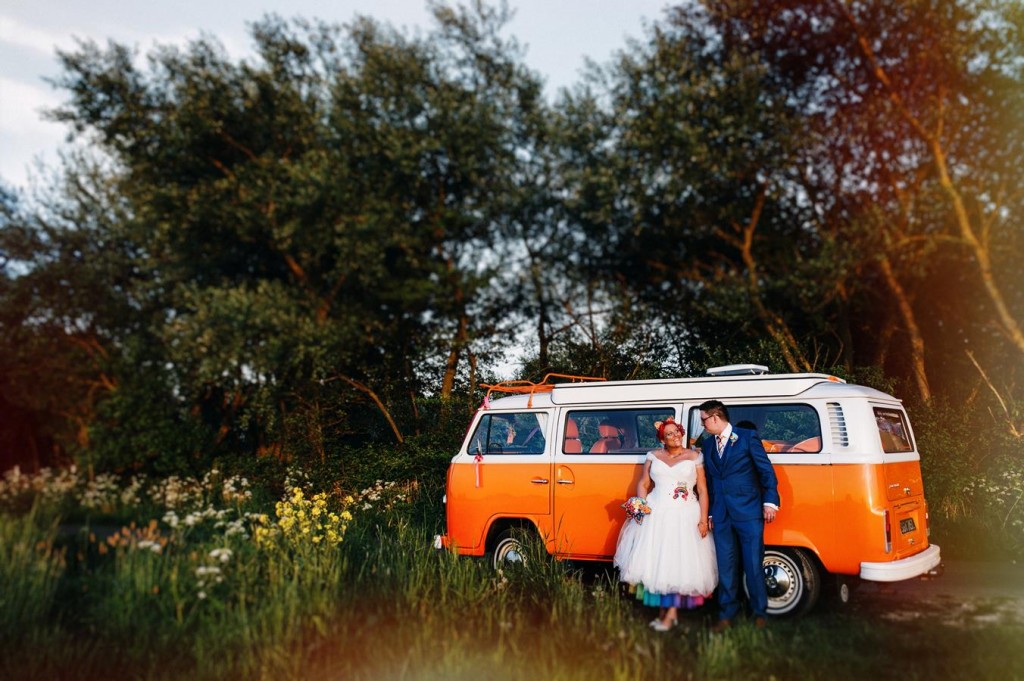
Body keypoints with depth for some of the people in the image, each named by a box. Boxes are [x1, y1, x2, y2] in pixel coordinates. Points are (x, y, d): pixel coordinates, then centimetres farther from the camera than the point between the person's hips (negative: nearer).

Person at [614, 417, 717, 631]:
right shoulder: (653, 456, 10)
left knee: (679, 562, -4)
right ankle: (663, 609, 14)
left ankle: (671, 613, 1)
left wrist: (703, 520, -6)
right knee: (656, 561, 2)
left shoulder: (694, 457, 4)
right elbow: (643, 484, 11)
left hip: (685, 515, -2)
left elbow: (702, 491, 2)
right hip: (655, 514, 2)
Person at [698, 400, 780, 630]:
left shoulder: (747, 437, -2)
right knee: (725, 566, 7)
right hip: (721, 516, 5)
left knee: (753, 565, 1)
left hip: (749, 512, -4)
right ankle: (727, 614, 17)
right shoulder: (708, 444, 13)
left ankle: (759, 612, 16)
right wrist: (709, 513, 13)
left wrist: (770, 502, -8)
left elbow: (766, 471, -2)